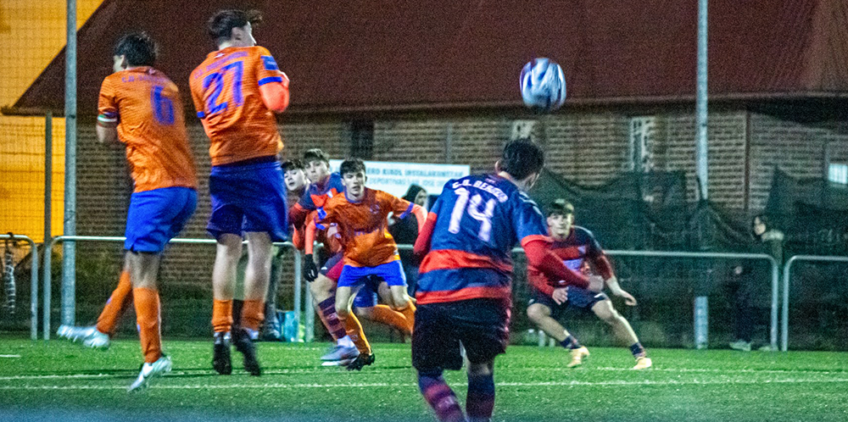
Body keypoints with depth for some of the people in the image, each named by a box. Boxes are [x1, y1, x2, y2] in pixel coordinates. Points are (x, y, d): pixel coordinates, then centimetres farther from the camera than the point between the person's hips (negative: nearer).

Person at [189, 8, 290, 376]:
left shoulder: (199, 75, 17)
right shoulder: (256, 57, 3)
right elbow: (276, 102, -7)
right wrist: (282, 82, 13)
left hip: (222, 165, 5)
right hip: (259, 161, -5)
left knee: (227, 249, 7)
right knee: (259, 246, -4)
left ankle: (221, 332, 0)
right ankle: (248, 328, -13)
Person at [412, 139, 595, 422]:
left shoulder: (454, 186, 20)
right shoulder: (520, 203, 8)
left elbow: (421, 245, 17)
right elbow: (540, 257, -7)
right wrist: (581, 282, 7)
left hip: (433, 292, 1)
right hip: (485, 297, -1)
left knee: (428, 373, 11)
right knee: (481, 369, 22)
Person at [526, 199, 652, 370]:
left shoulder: (583, 236, -9)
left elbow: (600, 262, 7)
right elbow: (533, 274, -12)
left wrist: (616, 289, 7)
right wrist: (552, 291, -29)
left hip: (581, 285, 0)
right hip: (554, 290, 0)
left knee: (607, 312, -22)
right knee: (534, 311, -29)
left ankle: (640, 355, -6)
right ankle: (576, 349, -24)